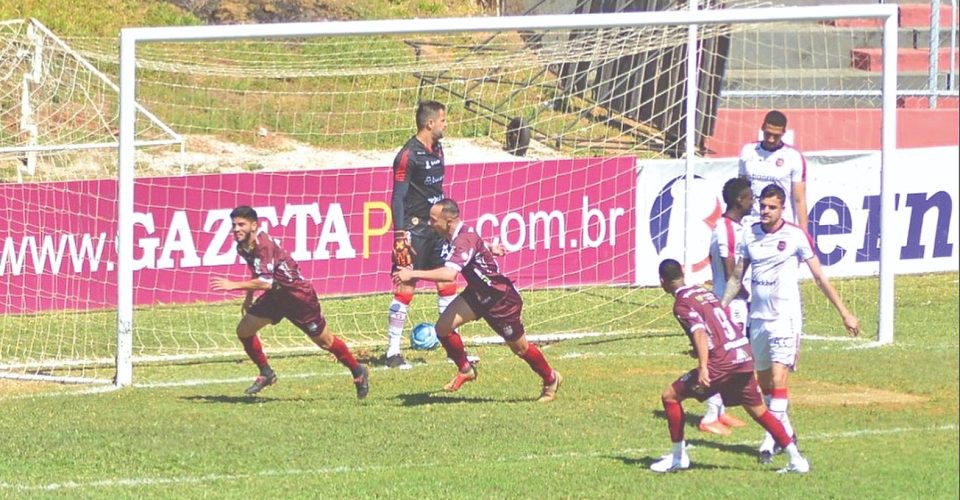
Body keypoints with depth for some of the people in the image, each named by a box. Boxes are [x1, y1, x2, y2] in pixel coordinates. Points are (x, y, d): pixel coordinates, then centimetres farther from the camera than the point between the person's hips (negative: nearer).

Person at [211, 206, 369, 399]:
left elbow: (265, 282, -39)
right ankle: (266, 374, 14)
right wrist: (248, 297, 16)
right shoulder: (243, 247, -3)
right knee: (244, 330, -3)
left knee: (324, 341, 6)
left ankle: (358, 371, 27)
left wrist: (233, 286, -37)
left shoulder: (264, 245, -31)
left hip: (298, 294, -8)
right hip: (275, 296, 8)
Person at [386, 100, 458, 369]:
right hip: (414, 230, -8)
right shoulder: (408, 155, -15)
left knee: (448, 284, 7)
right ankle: (393, 352, -1)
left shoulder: (437, 149, 11)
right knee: (405, 289, -6)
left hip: (436, 229, 8)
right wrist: (400, 236, -18)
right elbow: (398, 198, -15)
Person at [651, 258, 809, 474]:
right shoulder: (704, 291, 19)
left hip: (723, 361, -8)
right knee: (759, 411, 18)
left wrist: (703, 367, -31)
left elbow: (700, 332, -21)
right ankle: (796, 459, 14)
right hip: (745, 355, 8)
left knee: (670, 396, 2)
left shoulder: (682, 303, -5)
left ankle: (678, 457, 5)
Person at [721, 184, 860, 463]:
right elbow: (736, 277, 16)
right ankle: (785, 430, 26)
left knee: (778, 378, -15)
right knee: (763, 382, 10)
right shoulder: (750, 235, 6)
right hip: (757, 317, 5)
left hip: (786, 317, -5)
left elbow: (820, 277, -1)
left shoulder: (796, 236, -6)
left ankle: (772, 439, -17)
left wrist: (844, 313, 0)